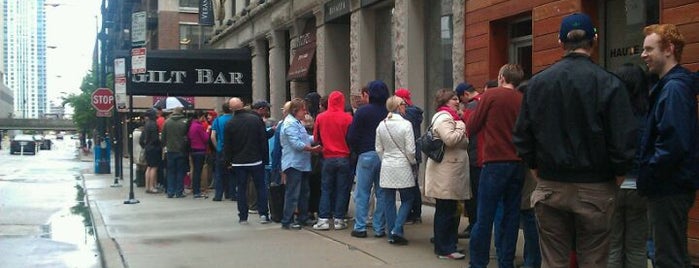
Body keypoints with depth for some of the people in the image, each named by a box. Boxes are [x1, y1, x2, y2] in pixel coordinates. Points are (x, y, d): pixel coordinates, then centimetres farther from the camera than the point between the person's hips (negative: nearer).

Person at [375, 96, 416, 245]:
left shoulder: (381, 125, 2)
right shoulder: (406, 124, -13)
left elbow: (379, 149, 7)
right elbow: (410, 150, -12)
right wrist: (413, 162, 6)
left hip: (386, 168, 4)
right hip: (402, 167, -4)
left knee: (389, 201, 9)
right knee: (407, 199, 9)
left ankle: (392, 235, 12)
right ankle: (397, 230, -3)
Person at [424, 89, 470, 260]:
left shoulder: (448, 117, 22)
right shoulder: (444, 118, -13)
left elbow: (461, 142, 28)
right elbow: (450, 139, -26)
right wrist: (461, 127, -13)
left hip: (450, 173, 11)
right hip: (445, 175, -11)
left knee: (449, 210, 15)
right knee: (446, 211, -5)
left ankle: (447, 245, 22)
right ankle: (444, 249, 0)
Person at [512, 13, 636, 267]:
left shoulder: (537, 82, 0)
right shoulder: (608, 84, -10)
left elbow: (522, 137, 4)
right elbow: (623, 141, -12)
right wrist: (618, 175, 4)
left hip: (550, 188, 3)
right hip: (594, 189, -3)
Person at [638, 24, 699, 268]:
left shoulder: (674, 88, -17)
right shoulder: (668, 85, 14)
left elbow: (673, 143, -26)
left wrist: (647, 175, -15)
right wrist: (648, 175, 10)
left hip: (669, 188, -10)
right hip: (670, 185, 10)